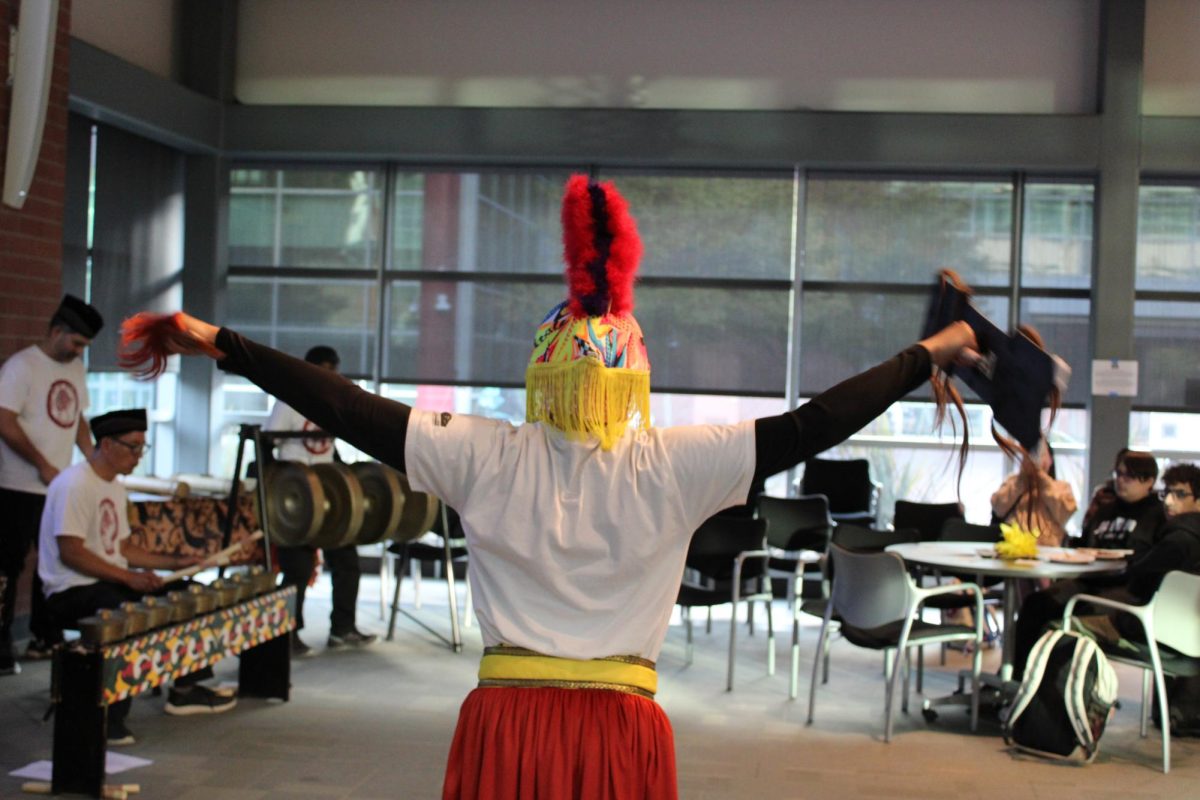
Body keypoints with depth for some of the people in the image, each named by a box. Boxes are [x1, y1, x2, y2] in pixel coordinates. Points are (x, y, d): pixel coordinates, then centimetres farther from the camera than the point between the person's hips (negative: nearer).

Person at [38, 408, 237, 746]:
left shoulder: (115, 488, 15)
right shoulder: (73, 484, -16)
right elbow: (70, 552, -23)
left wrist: (173, 562, 8)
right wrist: (128, 577, -27)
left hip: (111, 582, 10)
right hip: (72, 591, -10)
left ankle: (185, 688, 18)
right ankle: (106, 718, -27)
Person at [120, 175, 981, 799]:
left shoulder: (488, 458, -5)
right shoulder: (675, 466, -5)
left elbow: (352, 410, -5)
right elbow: (812, 425, -2)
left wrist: (216, 343, -1)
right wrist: (928, 356, 9)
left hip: (507, 725, 0)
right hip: (621, 731, 0)